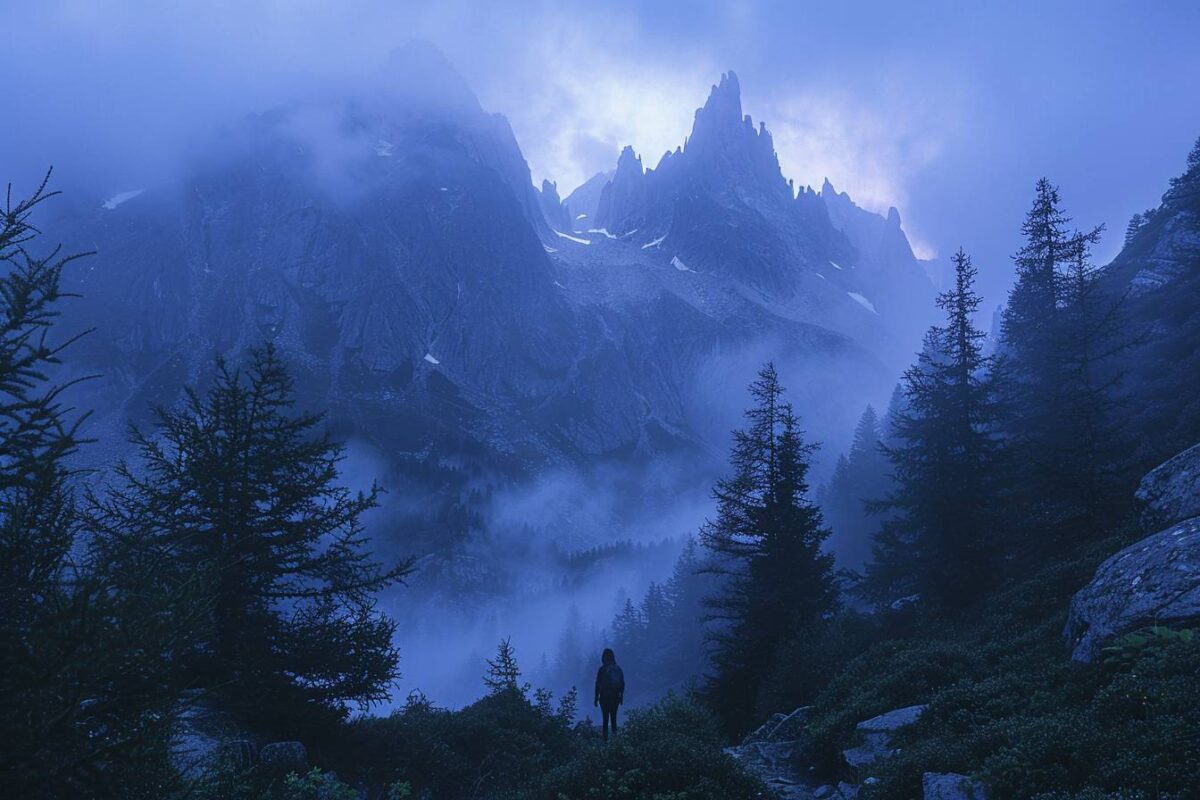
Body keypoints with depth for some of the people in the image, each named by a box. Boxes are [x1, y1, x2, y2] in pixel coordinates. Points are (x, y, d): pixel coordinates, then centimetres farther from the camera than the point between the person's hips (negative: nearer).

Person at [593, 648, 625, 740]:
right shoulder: (618, 669, 0)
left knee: (605, 718, 4)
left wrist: (596, 698, -2)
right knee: (613, 717, 18)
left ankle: (606, 737, 3)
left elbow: (598, 684, -10)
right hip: (616, 698, 3)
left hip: (604, 698, -3)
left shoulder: (602, 670, -11)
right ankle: (614, 733, 15)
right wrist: (621, 696, 17)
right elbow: (622, 684, 6)